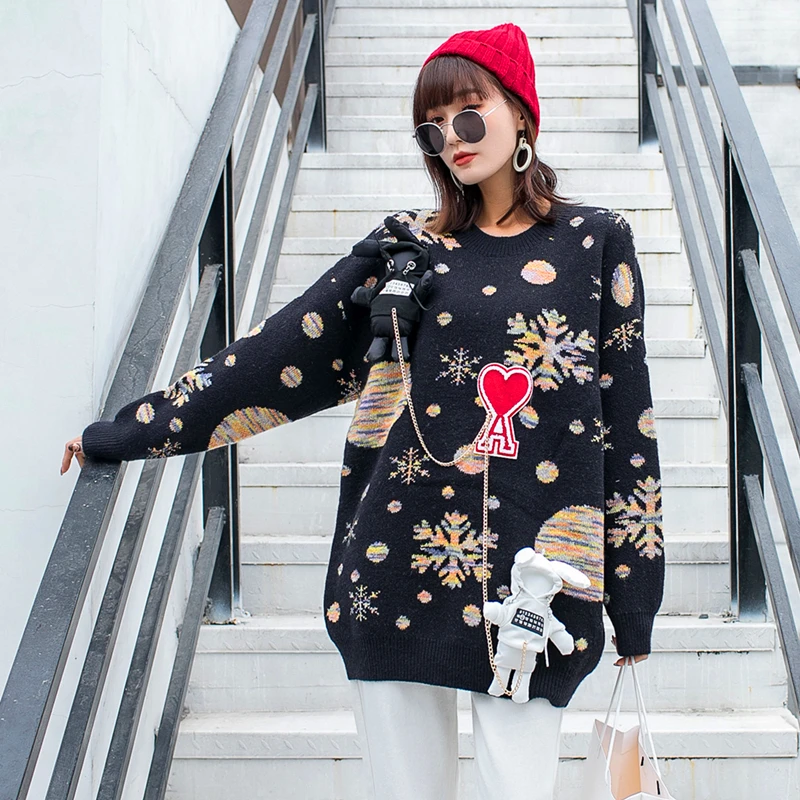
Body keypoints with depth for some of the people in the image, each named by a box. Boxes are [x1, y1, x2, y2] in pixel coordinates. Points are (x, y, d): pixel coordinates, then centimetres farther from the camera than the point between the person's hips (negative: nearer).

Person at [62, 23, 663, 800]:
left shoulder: (594, 241, 5)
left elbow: (625, 413, 3)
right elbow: (280, 351, 7)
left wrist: (632, 601, 1)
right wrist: (124, 432, 5)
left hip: (532, 584, -1)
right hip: (402, 565, 2)